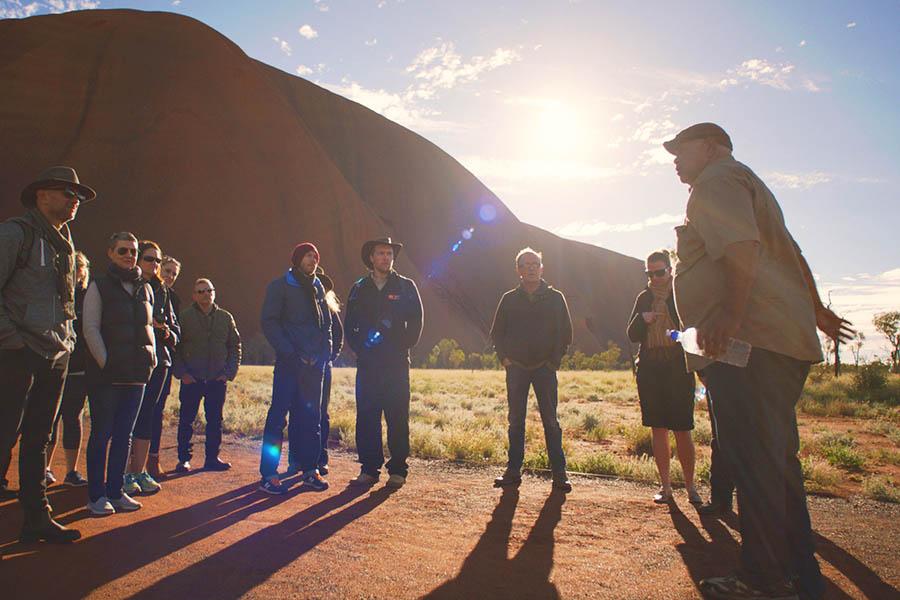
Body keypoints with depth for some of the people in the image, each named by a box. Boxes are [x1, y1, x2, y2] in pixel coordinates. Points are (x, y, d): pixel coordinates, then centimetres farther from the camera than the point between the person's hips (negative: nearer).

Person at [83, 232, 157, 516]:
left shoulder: (145, 289, 13)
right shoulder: (99, 286, -2)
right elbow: (90, 329, -6)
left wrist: (151, 356, 6)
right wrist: (105, 362, -12)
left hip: (136, 374, 5)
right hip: (105, 374, -5)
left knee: (124, 435, 9)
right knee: (102, 434, 0)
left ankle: (116, 491, 17)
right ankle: (96, 495, 9)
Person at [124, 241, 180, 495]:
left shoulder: (161, 291, 16)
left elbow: (174, 324, 17)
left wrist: (169, 333, -3)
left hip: (157, 360, 5)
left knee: (147, 416, 7)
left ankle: (140, 471, 13)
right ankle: (126, 473, 5)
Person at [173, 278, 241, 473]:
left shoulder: (225, 317, 8)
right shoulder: (184, 317, 1)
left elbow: (235, 346, 12)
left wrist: (229, 372, 2)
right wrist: (181, 373, -6)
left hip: (217, 379, 2)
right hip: (191, 379, -2)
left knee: (215, 420, 7)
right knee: (186, 420, 4)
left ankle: (212, 458, 17)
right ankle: (184, 459, 15)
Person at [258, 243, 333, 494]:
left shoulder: (318, 288, 17)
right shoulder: (280, 286, 0)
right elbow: (269, 323, -6)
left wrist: (324, 354, 4)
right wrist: (290, 353, -13)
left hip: (315, 363, 5)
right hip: (289, 362, -5)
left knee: (311, 417, 8)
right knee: (278, 415, -5)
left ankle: (309, 469, 15)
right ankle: (268, 474, 1)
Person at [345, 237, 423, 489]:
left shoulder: (406, 286, 6)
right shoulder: (359, 289, 12)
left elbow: (416, 322, 3)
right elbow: (349, 325, 13)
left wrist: (402, 347, -4)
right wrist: (359, 348, 0)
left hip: (396, 364, -2)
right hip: (367, 362, 2)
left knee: (397, 418, -1)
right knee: (366, 417, 2)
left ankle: (398, 470, 8)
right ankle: (369, 469, 12)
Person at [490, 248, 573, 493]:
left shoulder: (555, 298, 5)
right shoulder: (509, 299, 8)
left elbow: (565, 333, 7)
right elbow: (496, 332, 13)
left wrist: (555, 360, -1)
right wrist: (504, 357, 1)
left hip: (544, 368, -1)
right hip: (516, 368, 2)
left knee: (551, 421, -1)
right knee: (515, 420, 6)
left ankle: (559, 473, 5)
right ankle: (513, 471, 14)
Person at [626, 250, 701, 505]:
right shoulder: (644, 297, 11)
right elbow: (632, 335, 12)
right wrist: (641, 320, -9)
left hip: (679, 370, -3)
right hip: (649, 370, 3)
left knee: (682, 430, -3)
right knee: (658, 429, 6)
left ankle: (690, 486, 12)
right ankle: (665, 486, 14)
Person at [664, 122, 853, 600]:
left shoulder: (717, 179, 0)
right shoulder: (746, 184, 30)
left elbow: (742, 247, -18)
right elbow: (790, 254, 33)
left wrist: (730, 316, -26)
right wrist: (816, 311, 39)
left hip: (747, 342, -11)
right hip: (785, 339, 11)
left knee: (754, 462, -8)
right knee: (777, 461, 13)